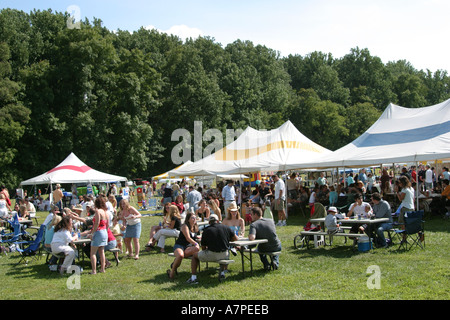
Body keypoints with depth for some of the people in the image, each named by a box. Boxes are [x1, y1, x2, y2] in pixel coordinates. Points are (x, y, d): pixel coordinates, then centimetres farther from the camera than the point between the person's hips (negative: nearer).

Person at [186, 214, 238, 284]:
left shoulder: (206, 231, 0)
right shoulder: (225, 228, 5)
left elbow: (203, 248, 6)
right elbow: (235, 239, 16)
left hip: (211, 255, -3)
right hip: (224, 255, 3)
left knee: (195, 255, 19)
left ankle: (193, 277, 11)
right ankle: (222, 272, 31)